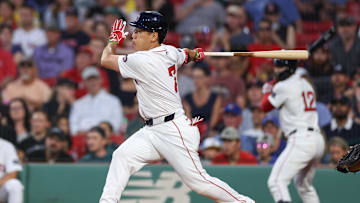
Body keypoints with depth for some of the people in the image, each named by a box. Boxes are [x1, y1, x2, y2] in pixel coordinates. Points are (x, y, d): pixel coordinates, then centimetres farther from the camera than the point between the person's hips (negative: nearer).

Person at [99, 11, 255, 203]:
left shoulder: (142, 60, -17)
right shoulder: (170, 52, 7)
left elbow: (105, 60, -3)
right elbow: (188, 55, 30)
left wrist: (114, 39, 12)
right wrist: (196, 53, 49)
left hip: (174, 131, -10)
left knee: (197, 180, -7)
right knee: (122, 156, -3)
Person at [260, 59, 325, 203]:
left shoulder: (284, 86, -5)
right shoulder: (306, 84, 21)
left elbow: (265, 107, 6)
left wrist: (267, 91, 24)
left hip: (301, 140, -9)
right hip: (317, 139, 9)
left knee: (276, 181, -17)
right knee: (304, 185, 28)